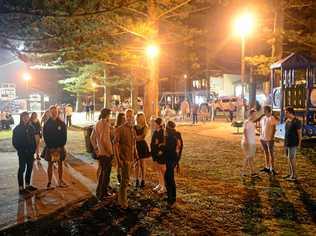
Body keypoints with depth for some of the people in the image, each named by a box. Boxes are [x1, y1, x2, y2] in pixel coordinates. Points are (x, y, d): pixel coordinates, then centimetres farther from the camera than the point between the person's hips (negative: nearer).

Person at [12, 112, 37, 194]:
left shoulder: (31, 128, 7)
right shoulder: (17, 129, -6)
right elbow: (14, 142, -6)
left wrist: (34, 149, 0)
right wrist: (20, 150, -11)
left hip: (30, 152, 5)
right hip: (22, 153, -5)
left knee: (30, 168, 10)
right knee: (22, 169, 0)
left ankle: (28, 185, 23)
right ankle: (21, 187, 6)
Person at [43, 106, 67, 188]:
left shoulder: (61, 123, 0)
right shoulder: (47, 124, -1)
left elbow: (64, 136, -1)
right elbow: (45, 136, -2)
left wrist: (61, 146, -10)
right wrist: (50, 147, -10)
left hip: (60, 147, 1)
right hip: (50, 147, -1)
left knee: (60, 164, 9)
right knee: (50, 165, 5)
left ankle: (60, 181, 19)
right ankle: (49, 182, 12)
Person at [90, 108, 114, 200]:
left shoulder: (97, 124, 10)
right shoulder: (105, 124, -17)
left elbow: (92, 138, 15)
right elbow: (103, 139, -25)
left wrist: (96, 149, 19)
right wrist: (110, 151, -17)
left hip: (100, 152, 9)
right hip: (106, 152, -9)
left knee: (102, 172, 20)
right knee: (106, 173, 2)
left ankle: (99, 191, 31)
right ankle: (101, 194, 9)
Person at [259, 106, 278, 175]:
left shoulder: (272, 118, -8)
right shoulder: (262, 118, 12)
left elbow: (274, 129, -10)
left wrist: (272, 137, -16)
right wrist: (260, 136, 11)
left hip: (269, 139, -7)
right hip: (263, 139, 7)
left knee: (271, 153, -2)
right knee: (266, 153, 13)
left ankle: (272, 168, 1)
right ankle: (267, 167, 21)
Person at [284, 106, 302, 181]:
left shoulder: (296, 121, -14)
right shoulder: (287, 121, 9)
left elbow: (299, 133, -13)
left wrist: (299, 144, -13)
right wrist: (285, 142, 15)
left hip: (293, 144, -7)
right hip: (287, 143, 7)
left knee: (292, 159, -4)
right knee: (289, 158, 12)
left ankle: (294, 175, 6)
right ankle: (290, 174, 21)